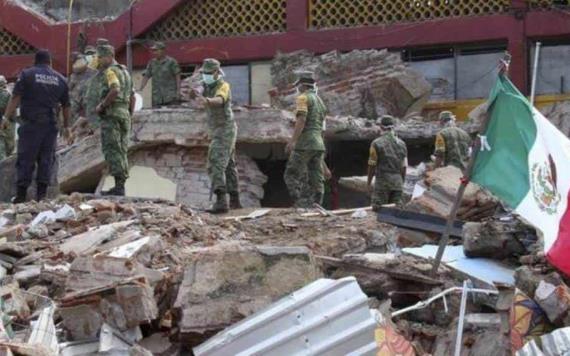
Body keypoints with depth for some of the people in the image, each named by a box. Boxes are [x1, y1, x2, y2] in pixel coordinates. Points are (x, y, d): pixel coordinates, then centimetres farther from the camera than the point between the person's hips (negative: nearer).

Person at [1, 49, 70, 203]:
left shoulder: (26, 74, 2)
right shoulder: (60, 79, 12)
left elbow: (16, 98, -7)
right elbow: (66, 105, 16)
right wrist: (66, 126, 25)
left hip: (31, 123, -2)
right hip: (50, 125, 2)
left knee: (26, 159, 0)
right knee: (46, 159, 6)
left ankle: (21, 194, -1)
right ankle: (41, 193, 3)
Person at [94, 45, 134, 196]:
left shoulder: (110, 72, -9)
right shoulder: (124, 72, 21)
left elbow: (115, 90, -26)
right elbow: (132, 96, 23)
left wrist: (101, 105, -16)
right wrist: (129, 116, 25)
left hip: (112, 115, -9)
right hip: (124, 114, 9)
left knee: (112, 150, -10)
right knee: (121, 151, 9)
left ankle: (118, 186, -15)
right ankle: (121, 186, 8)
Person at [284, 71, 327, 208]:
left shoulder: (303, 98, -4)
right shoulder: (320, 101, 22)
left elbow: (301, 120, -17)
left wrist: (292, 141, -23)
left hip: (304, 144, -8)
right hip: (319, 144, 8)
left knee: (292, 176, -5)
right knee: (316, 179, 3)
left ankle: (302, 205, -16)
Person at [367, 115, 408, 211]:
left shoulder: (376, 143, -6)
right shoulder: (401, 143, 8)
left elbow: (372, 165, -6)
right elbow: (404, 167, 9)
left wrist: (369, 183, 2)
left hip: (382, 182, -4)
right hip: (397, 181, 4)